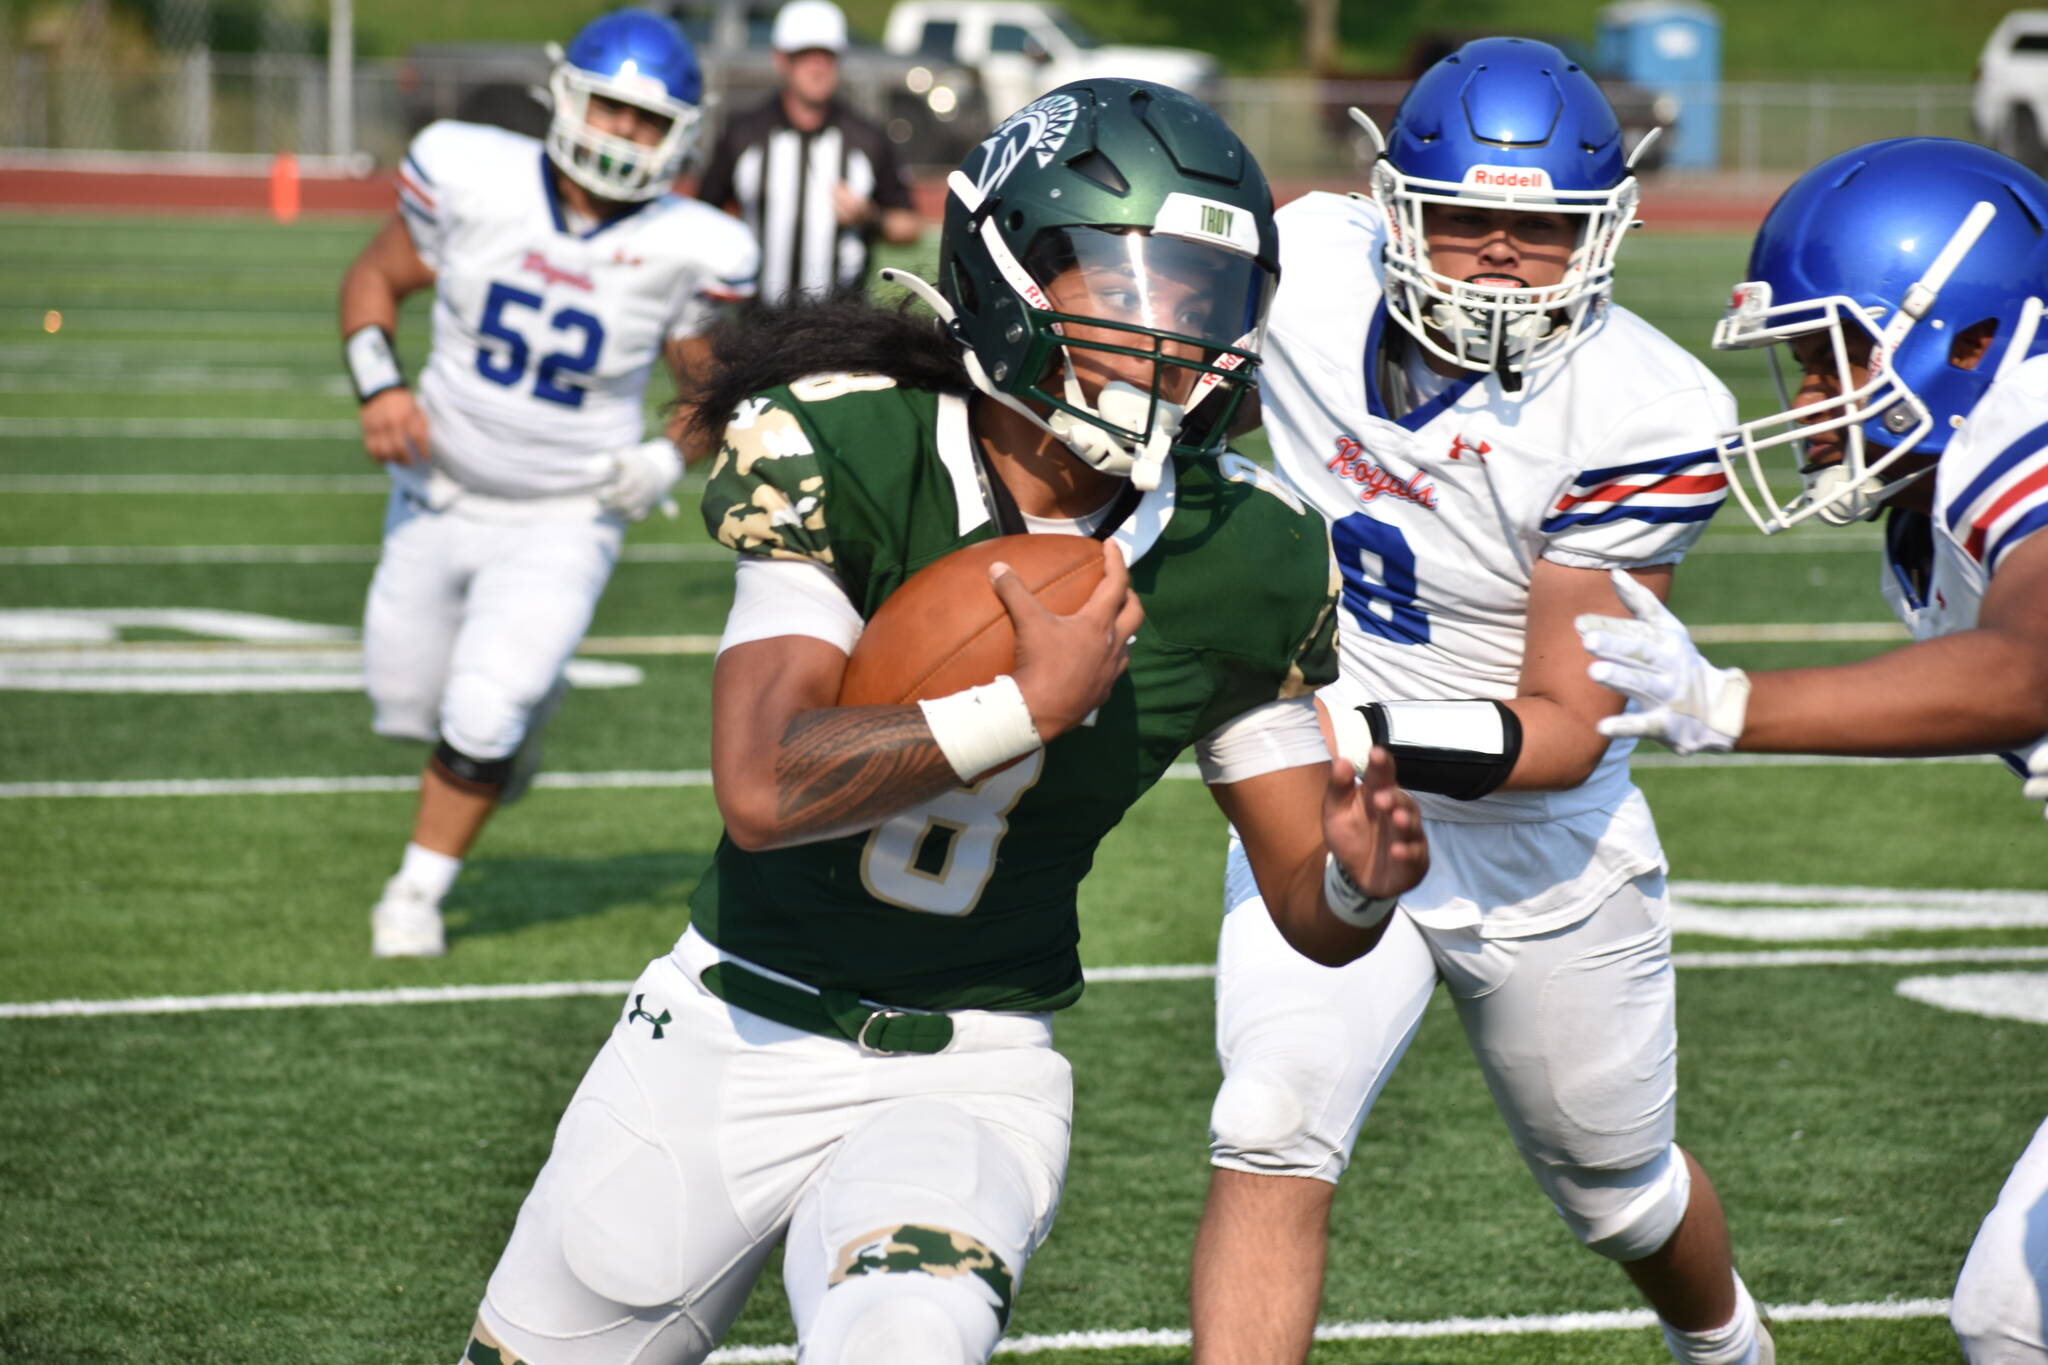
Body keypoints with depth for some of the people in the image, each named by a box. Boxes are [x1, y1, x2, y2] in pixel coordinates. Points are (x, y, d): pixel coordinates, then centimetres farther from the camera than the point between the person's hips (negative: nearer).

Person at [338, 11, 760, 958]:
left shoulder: (688, 254, -17)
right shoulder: (474, 179, -16)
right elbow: (375, 279, 0)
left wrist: (670, 460, -18)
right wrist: (379, 385, -16)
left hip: (564, 519, -3)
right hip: (440, 497, 3)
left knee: (482, 720, -14)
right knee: (408, 706, 13)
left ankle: (418, 894, 9)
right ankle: (525, 699, 47)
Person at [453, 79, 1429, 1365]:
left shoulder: (1240, 557, -9)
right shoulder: (841, 457, -18)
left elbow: (1305, 905, -2)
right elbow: (765, 789, -30)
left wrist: (1358, 878, -24)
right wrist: (1033, 703, -32)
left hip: (971, 1076, 0)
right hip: (736, 1031, 0)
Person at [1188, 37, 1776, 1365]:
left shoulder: (1638, 416, -25)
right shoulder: (1313, 268, -15)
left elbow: (1571, 728, -25)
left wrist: (1377, 738, -38)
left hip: (1539, 842, -1)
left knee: (1619, 1191, 21)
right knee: (1273, 1143, -23)